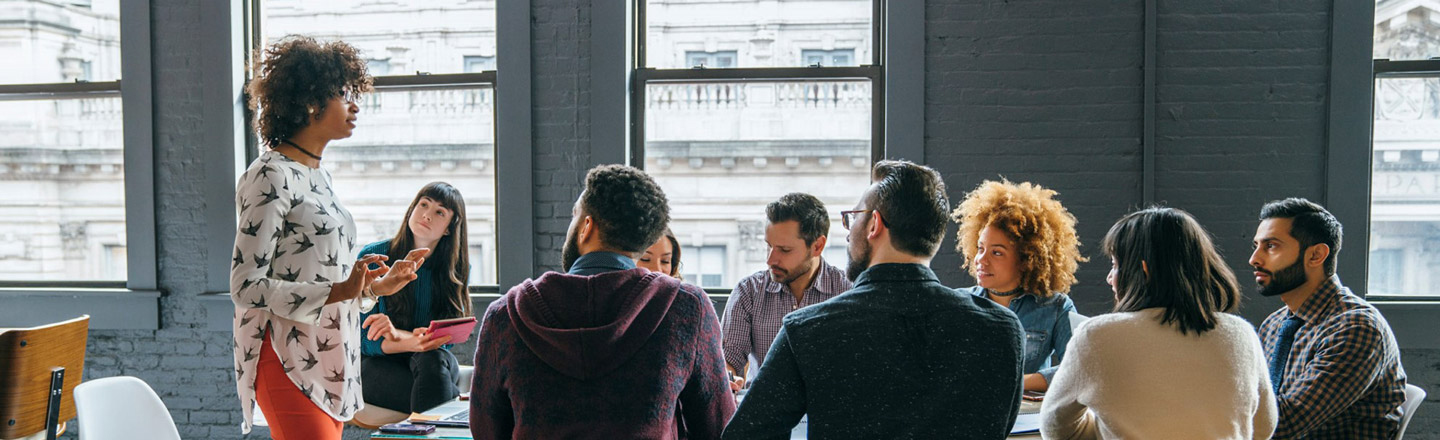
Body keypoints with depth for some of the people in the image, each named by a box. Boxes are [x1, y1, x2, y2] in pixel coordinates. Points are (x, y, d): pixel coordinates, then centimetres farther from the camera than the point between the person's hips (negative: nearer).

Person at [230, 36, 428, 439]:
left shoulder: (317, 175, 15)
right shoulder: (272, 176, -12)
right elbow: (246, 287, -18)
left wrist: (374, 287, 11)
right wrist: (338, 291, -25)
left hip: (327, 360, 9)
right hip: (289, 364, -9)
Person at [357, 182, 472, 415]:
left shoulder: (457, 269, 0)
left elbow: (445, 340, -7)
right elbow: (365, 341, -7)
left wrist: (397, 334, -27)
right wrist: (410, 343, -28)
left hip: (436, 363, 2)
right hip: (377, 364, -2)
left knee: (432, 358, -37)